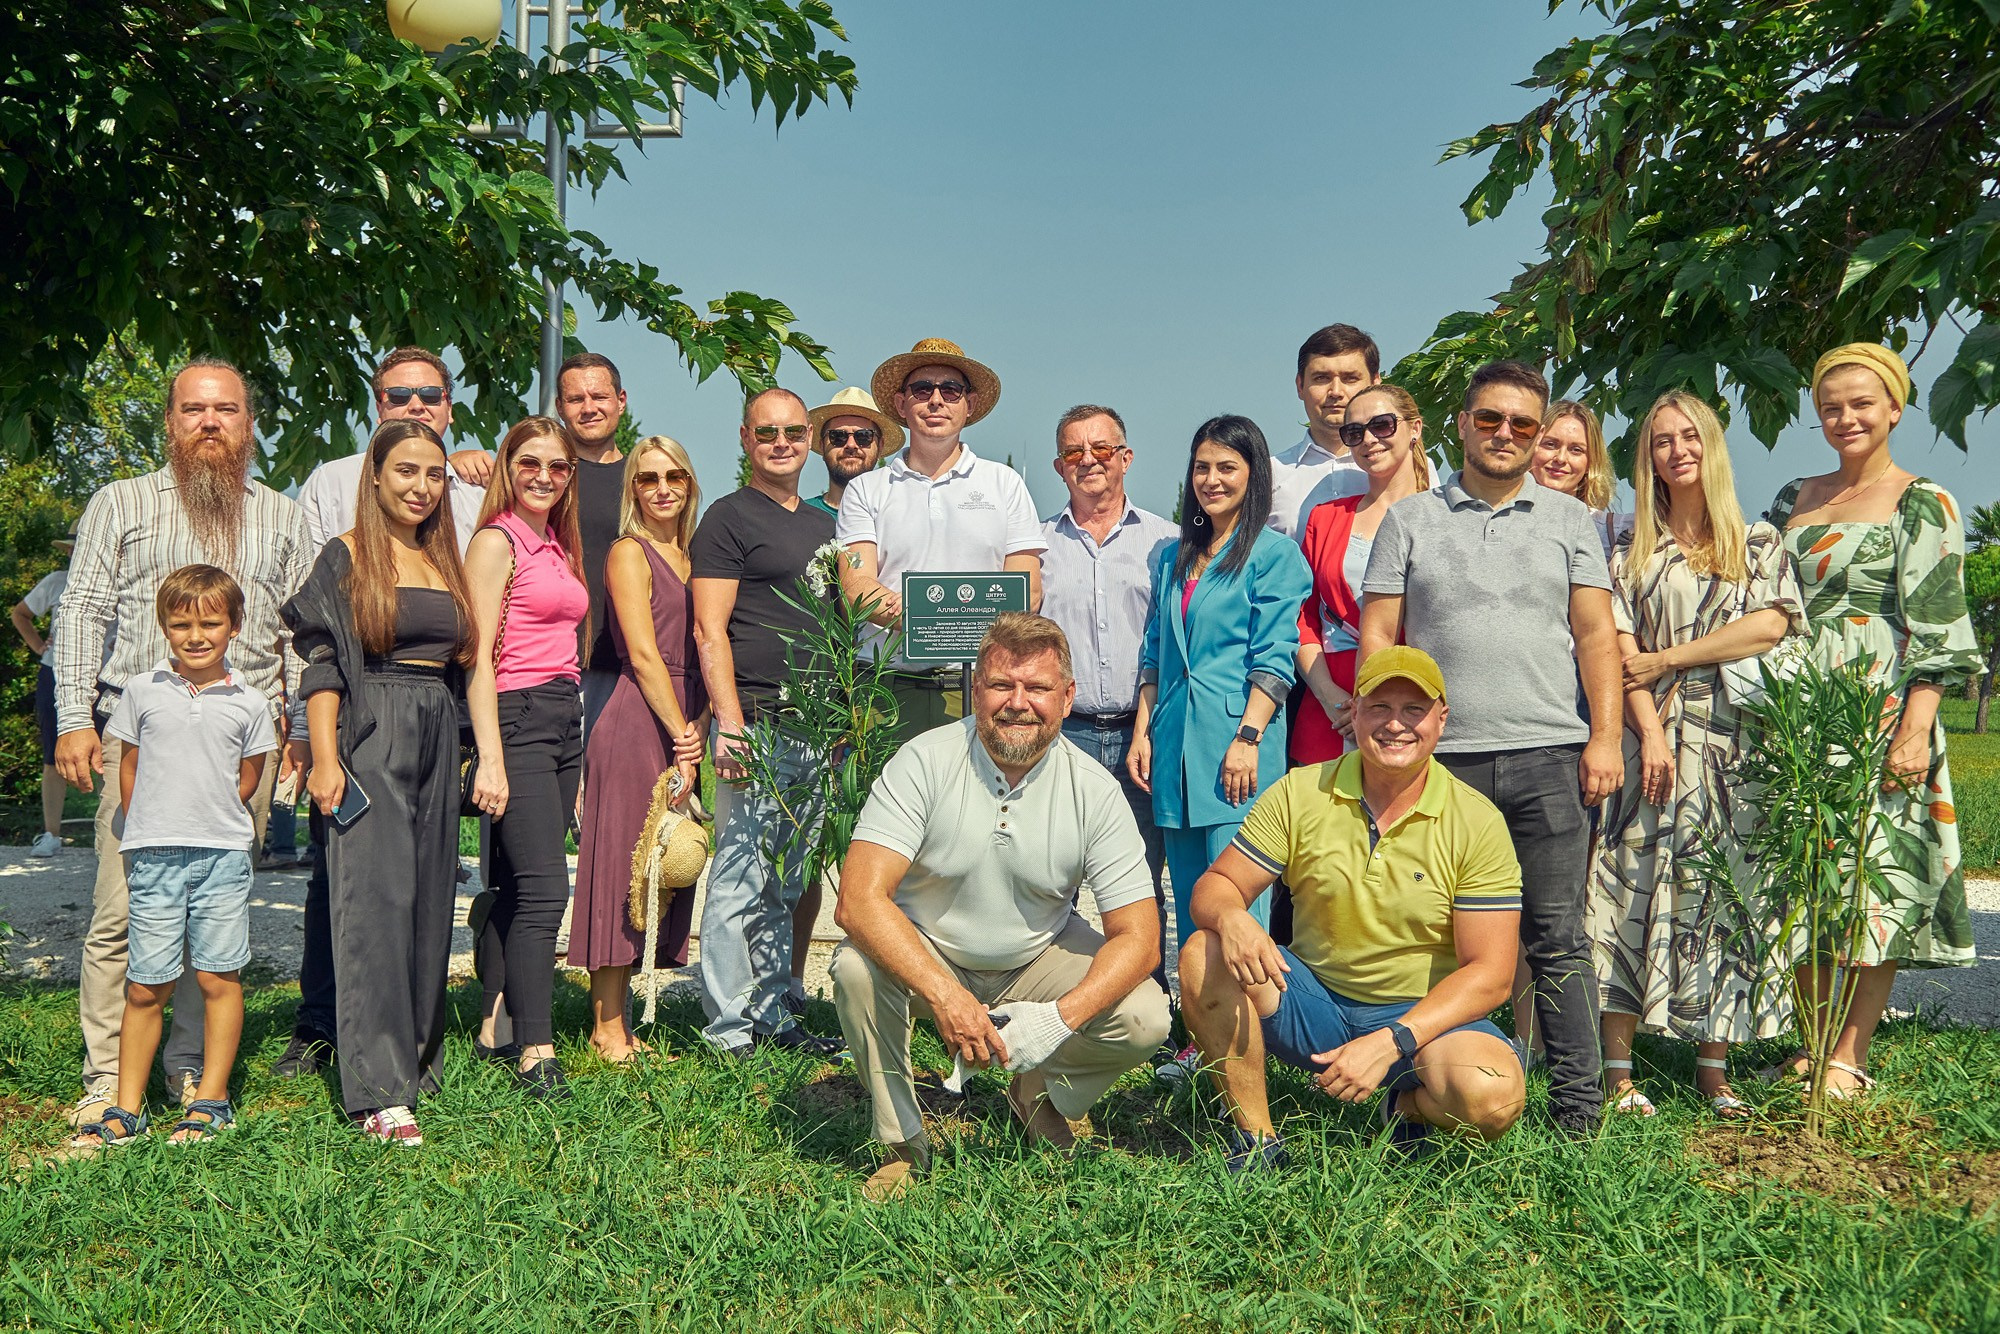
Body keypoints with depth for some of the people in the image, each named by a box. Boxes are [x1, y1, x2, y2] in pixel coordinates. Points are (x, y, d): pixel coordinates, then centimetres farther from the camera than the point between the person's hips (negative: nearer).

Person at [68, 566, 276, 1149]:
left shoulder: (249, 704, 3)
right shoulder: (142, 691, 5)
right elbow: (129, 767, 12)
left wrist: (212, 823, 8)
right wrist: (149, 829, 10)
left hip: (223, 857, 0)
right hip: (154, 858, 0)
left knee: (219, 977, 2)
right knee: (145, 986, 3)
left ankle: (211, 1101, 13)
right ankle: (127, 1109, 12)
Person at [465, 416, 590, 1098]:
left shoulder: (557, 546, 18)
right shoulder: (497, 541, -5)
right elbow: (479, 657, -11)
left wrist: (576, 759, 17)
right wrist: (490, 758, -18)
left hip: (563, 720, 8)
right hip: (518, 717, -8)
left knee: (514, 887, 9)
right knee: (544, 888, -12)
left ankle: (494, 1029, 15)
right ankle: (535, 1050, -10)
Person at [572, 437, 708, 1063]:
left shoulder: (690, 556, 18)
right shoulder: (629, 553, -3)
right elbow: (644, 655, -10)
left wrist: (695, 733, 3)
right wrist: (683, 738, -13)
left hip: (682, 725, 8)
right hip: (637, 724, -8)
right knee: (623, 870, -5)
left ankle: (618, 1019, 14)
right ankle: (608, 1028, 1)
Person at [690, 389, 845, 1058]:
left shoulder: (821, 524, 20)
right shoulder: (728, 518, -2)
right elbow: (710, 631, -9)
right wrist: (730, 723, -18)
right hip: (758, 721, -7)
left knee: (789, 881, 12)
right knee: (741, 877, -4)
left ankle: (775, 1013, 21)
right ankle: (730, 1026, 4)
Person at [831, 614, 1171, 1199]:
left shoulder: (1094, 790, -15)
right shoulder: (925, 762, -21)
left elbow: (1137, 937, -16)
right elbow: (858, 899, -30)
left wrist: (1062, 1017, -34)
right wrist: (945, 998, -42)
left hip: (1038, 961, 2)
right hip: (925, 954, -1)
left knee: (1144, 1017, -22)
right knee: (857, 968, -33)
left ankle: (1040, 1095, 12)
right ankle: (903, 1143, -9)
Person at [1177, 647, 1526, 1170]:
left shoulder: (1477, 823, -10)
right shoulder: (1300, 794, -5)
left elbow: (1488, 974, -13)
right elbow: (1213, 886, -4)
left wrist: (1389, 1043, -26)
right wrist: (1231, 917, -31)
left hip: (1423, 1014, -2)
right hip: (1313, 1003, 2)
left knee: (1494, 1097, -33)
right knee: (1205, 954, -25)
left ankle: (1411, 1105, 4)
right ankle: (1255, 1135, -10)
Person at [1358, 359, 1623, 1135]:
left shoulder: (1568, 520, 14)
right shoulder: (1410, 521, 11)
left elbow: (1596, 636, 9)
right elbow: (1377, 638, 7)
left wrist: (1605, 737, -1)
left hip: (1547, 757, 0)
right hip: (1439, 759, 0)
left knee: (1557, 937, -1)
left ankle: (1578, 1102, 5)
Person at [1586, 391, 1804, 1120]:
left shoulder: (1759, 542, 10)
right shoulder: (1632, 552, 10)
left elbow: (1771, 626, -6)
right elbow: (1619, 651, 0)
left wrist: (1664, 661, -7)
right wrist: (1650, 733, -13)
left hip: (1733, 743, 1)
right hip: (1652, 740, 0)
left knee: (1720, 892, 1)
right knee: (1633, 890, -6)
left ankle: (1713, 1065, 9)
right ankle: (1618, 1067, -2)